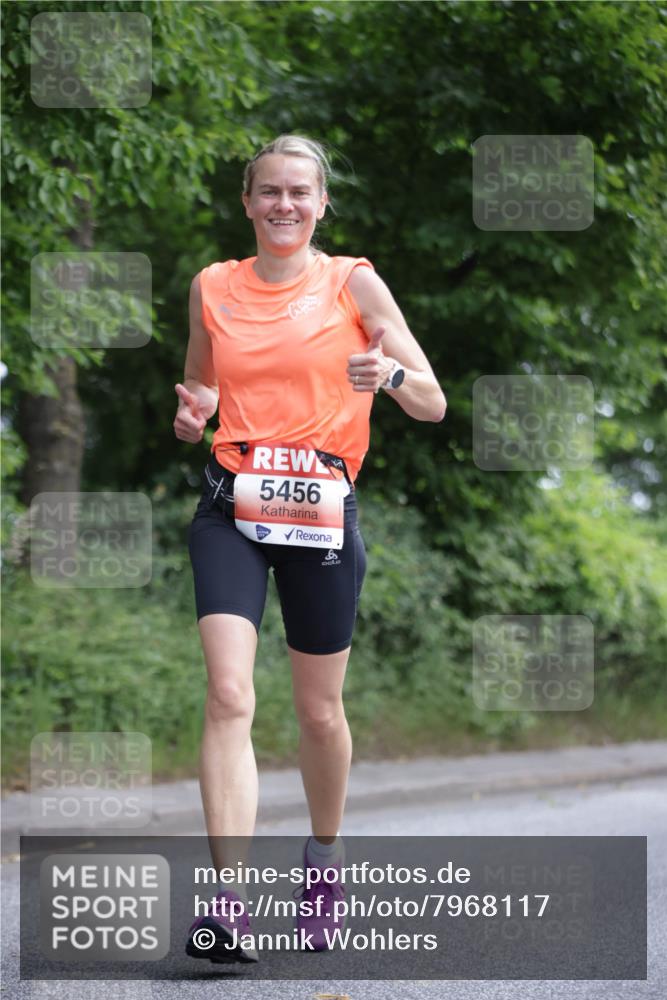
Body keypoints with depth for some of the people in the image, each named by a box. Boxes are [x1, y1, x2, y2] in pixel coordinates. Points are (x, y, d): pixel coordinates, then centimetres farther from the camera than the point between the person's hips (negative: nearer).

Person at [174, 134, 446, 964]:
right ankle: (229, 898, -21)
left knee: (319, 711, 9)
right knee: (229, 694, -17)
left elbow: (433, 406, 0)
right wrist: (192, 415, -2)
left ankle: (324, 853, 36)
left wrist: (390, 375, -23)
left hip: (323, 507, -1)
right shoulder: (212, 287, 9)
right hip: (232, 506, 1)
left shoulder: (352, 282, 2)